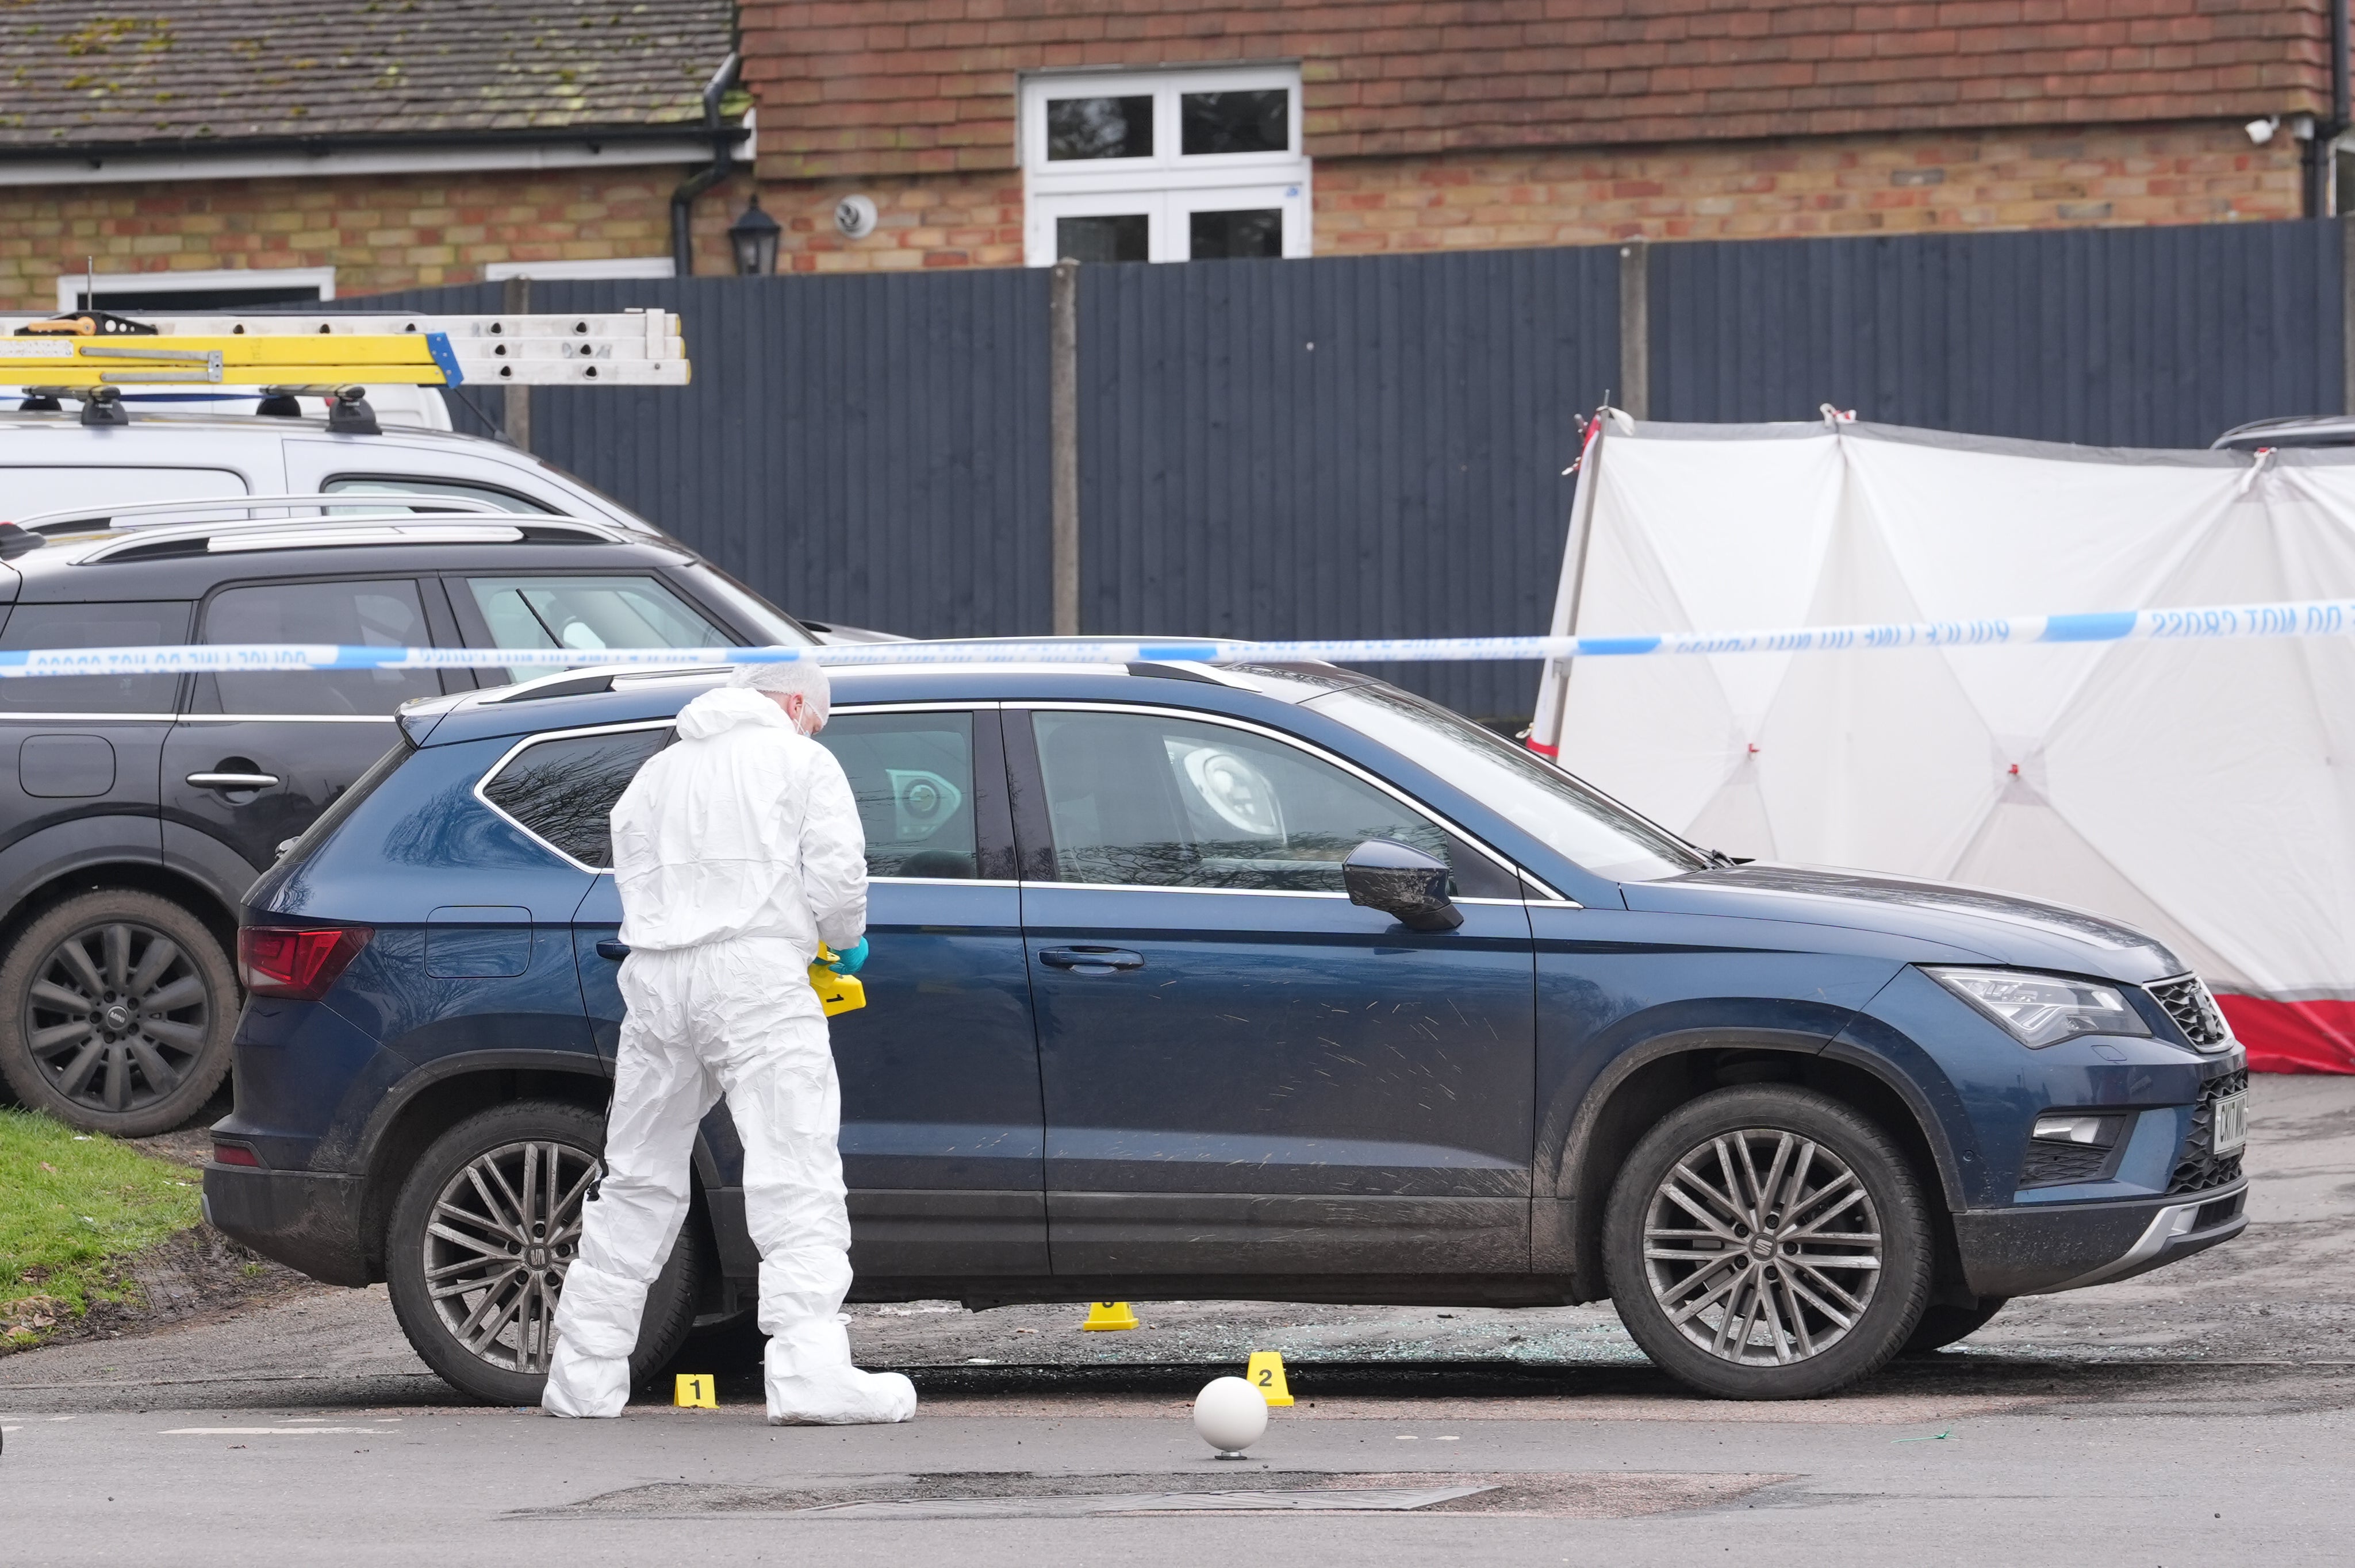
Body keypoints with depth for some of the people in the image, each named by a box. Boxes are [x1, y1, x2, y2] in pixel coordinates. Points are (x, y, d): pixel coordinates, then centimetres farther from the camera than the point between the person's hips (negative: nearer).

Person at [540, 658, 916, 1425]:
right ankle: (811, 1371, -23)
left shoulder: (659, 772, 24)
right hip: (755, 973, -5)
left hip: (656, 981, 5)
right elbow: (837, 872, -1)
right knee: (796, 1177, -10)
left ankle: (584, 1377, 16)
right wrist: (846, 939, 16)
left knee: (637, 1184, 15)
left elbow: (631, 873, 21)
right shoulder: (801, 761, 8)